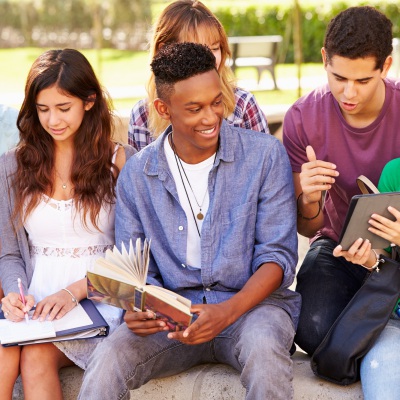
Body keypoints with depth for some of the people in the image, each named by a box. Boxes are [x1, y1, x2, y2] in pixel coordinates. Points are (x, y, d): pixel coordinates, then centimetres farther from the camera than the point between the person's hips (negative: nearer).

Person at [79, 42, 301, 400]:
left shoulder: (265, 155, -2)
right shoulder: (137, 175, 5)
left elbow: (278, 254, -5)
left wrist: (229, 311, -22)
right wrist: (138, 309, -16)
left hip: (252, 302, -1)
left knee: (263, 350, -37)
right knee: (106, 363, -27)